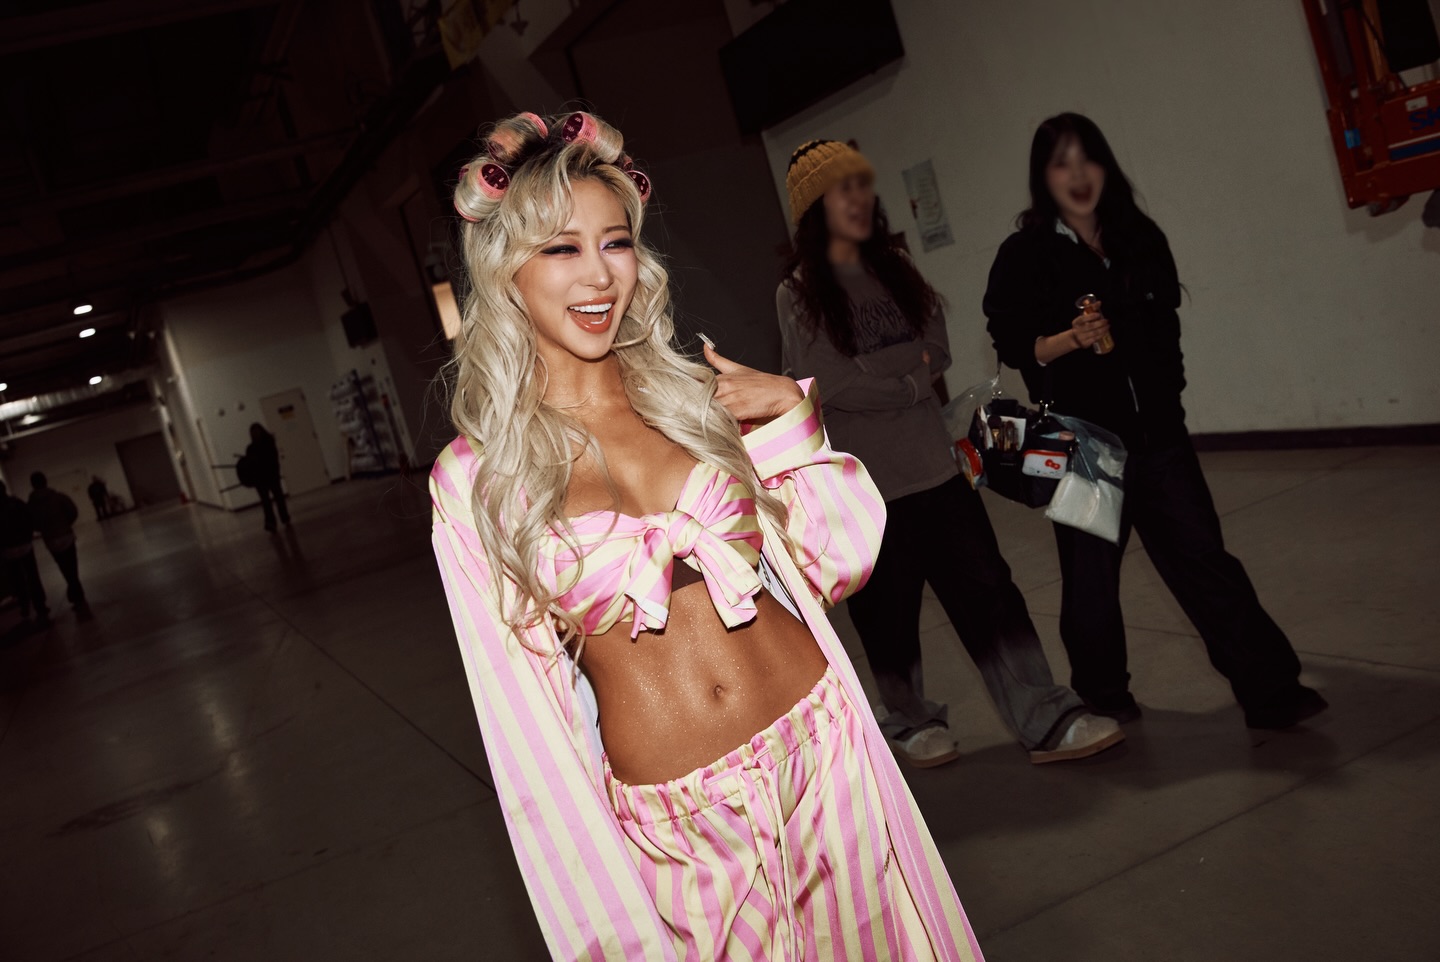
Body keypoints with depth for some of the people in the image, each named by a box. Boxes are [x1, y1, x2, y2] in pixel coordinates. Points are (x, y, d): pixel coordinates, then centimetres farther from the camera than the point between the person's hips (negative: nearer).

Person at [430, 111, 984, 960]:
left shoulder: (696, 394, 0)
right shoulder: (476, 480, -7)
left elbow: (838, 566, 5)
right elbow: (522, 709, -4)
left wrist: (792, 419, -9)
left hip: (822, 758, 3)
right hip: (671, 820, -2)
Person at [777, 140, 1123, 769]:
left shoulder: (894, 270, 11)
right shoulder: (799, 293, -5)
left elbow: (939, 354, 3)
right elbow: (834, 384, -14)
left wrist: (880, 374, -13)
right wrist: (911, 379, -8)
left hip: (933, 464, 4)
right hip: (865, 482, -4)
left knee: (988, 591, 0)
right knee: (889, 612, 8)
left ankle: (1047, 723, 3)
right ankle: (910, 720, 29)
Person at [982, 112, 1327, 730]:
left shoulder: (1140, 238, 9)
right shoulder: (1024, 255, -4)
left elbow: (1164, 323, 17)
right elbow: (1012, 343, -8)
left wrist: (1167, 390, 14)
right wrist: (1070, 339, -24)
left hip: (1157, 429, 3)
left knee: (1202, 556, 2)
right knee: (1091, 569, 7)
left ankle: (1270, 690, 6)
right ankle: (1101, 694, 27)